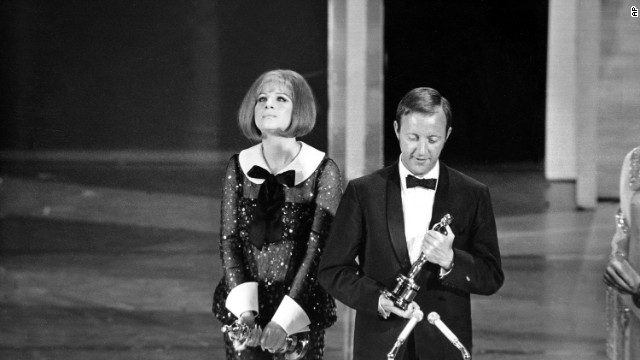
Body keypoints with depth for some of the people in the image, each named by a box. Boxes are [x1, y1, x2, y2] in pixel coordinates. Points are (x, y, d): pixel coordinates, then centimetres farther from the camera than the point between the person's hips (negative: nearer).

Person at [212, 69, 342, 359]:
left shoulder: (323, 171, -5)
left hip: (299, 311, -2)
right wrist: (244, 311, -11)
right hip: (243, 309, 2)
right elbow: (229, 241, 1)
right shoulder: (239, 167, 4)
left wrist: (283, 319, -16)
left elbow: (317, 249, -9)